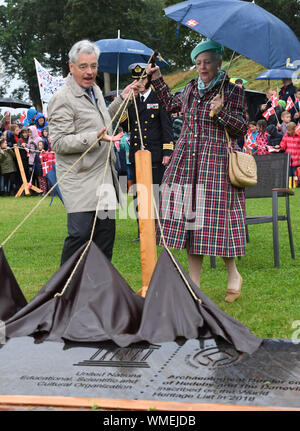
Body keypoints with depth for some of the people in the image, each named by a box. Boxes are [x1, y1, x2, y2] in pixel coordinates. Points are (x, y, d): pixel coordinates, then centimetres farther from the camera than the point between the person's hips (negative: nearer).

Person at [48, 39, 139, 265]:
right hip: (80, 181, -8)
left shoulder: (95, 90, 15)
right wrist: (94, 138, -26)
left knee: (106, 232, 10)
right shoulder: (62, 99, -12)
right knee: (80, 234, -11)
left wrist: (122, 99, 25)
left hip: (104, 177, 8)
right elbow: (59, 142, -17)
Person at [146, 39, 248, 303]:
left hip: (216, 162, -5)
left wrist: (221, 112, -17)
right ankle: (194, 283, 13)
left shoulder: (232, 91, -2)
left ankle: (233, 274, 16)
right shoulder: (191, 88, 14)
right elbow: (172, 104, 33)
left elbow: (243, 128, -3)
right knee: (188, 220, 4)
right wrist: (157, 80, 30)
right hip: (186, 161, 5)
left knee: (214, 220, -6)